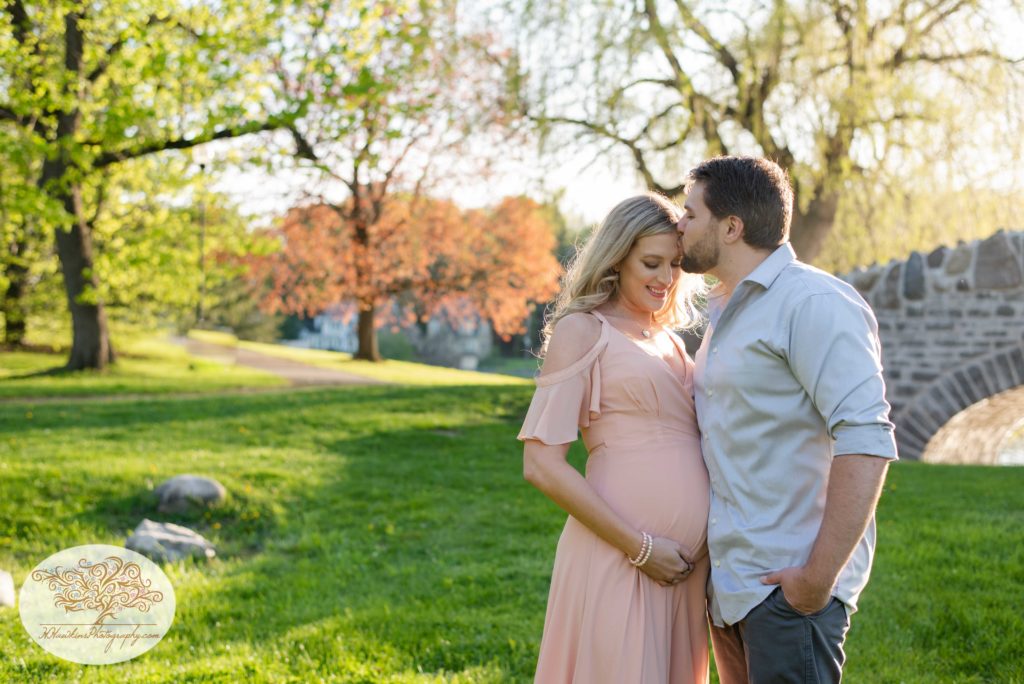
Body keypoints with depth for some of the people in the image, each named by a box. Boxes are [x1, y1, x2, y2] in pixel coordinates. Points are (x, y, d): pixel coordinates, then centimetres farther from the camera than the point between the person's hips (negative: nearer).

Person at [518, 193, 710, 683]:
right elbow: (541, 464, -12)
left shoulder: (671, 342, 17)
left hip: (687, 564, 7)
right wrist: (639, 548, -13)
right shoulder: (583, 330, -4)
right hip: (619, 557, -7)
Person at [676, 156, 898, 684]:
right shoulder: (726, 313, 16)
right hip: (731, 582, 9)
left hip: (788, 586, -9)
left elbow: (866, 443, -22)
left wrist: (820, 576, -23)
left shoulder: (814, 302, -13)